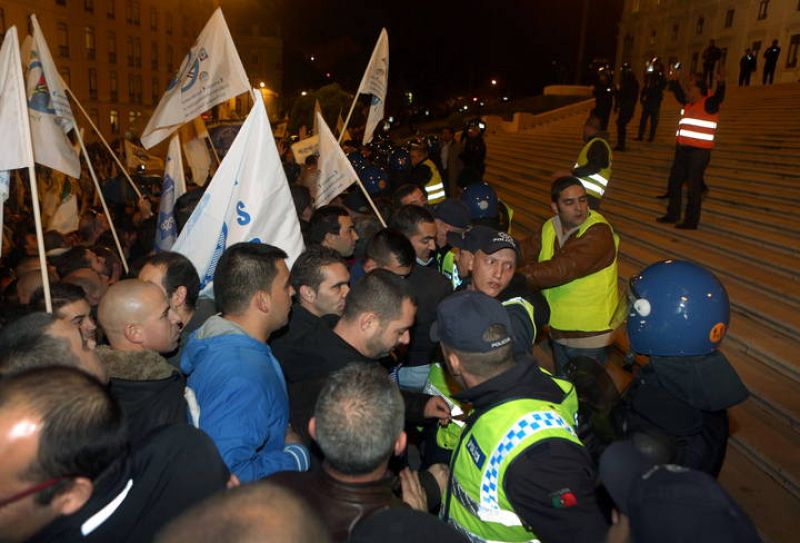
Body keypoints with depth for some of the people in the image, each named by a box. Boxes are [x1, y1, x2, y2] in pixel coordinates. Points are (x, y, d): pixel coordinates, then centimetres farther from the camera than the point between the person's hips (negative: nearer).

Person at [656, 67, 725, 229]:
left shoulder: (709, 103, -8)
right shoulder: (688, 104, 13)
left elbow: (719, 96, -27)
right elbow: (678, 93, 29)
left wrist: (721, 84, -44)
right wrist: (674, 80, 28)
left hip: (699, 151, -9)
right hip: (682, 149, 9)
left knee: (693, 186, -6)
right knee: (674, 181, 16)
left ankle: (691, 221, 0)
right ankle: (673, 214, 28)